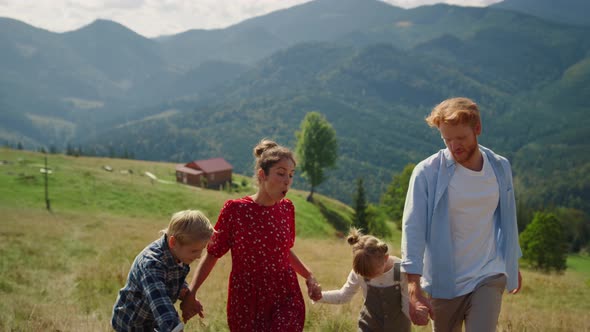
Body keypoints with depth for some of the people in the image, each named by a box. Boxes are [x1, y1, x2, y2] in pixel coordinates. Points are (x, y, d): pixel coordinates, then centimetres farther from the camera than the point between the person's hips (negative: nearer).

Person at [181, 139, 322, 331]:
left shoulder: (286, 209, 2)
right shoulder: (234, 210, -10)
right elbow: (212, 254, -4)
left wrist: (309, 276, 7)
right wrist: (190, 293, -12)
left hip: (286, 300, 2)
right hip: (246, 304, -2)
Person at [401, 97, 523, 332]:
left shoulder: (500, 168, 1)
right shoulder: (427, 173, -12)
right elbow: (413, 229, -16)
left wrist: (513, 264, 24)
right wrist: (414, 289, -24)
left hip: (488, 278, 2)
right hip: (443, 283, -1)